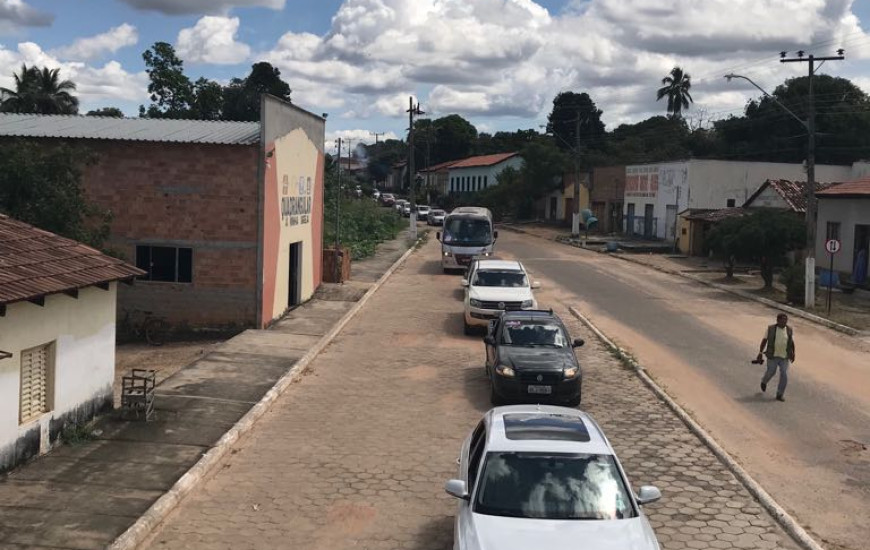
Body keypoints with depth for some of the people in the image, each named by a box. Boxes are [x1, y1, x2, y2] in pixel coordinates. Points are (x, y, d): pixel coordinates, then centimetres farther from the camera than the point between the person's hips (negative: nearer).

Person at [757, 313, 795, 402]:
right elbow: (764, 340, -3)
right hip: (773, 356, -1)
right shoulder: (771, 329, -6)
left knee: (784, 375, -7)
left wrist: (793, 354, 15)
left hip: (785, 357, 1)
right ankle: (764, 381, 42)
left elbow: (792, 343, 10)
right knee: (771, 372, 8)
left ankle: (780, 394, 3)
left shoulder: (789, 330, -1)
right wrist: (760, 353, -6)